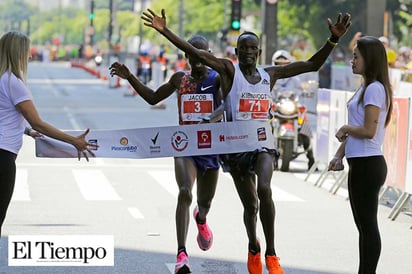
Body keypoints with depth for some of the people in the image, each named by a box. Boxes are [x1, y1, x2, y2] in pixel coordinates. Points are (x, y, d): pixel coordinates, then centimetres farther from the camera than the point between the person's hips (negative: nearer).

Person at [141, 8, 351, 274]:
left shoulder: (270, 74, 7)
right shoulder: (229, 70, -2)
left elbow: (312, 64, 9)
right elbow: (195, 52, -13)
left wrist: (334, 40, -2)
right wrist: (165, 31, -23)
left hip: (262, 143, 1)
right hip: (235, 145, -1)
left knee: (264, 190, -26)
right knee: (250, 205, 7)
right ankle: (253, 249, 37)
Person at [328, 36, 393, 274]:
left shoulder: (375, 89, -15)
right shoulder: (366, 88, 15)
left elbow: (368, 130, -22)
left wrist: (345, 129, -5)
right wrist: (339, 155, 10)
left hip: (367, 165, -10)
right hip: (361, 164, 10)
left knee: (368, 224, -4)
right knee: (364, 224, 16)